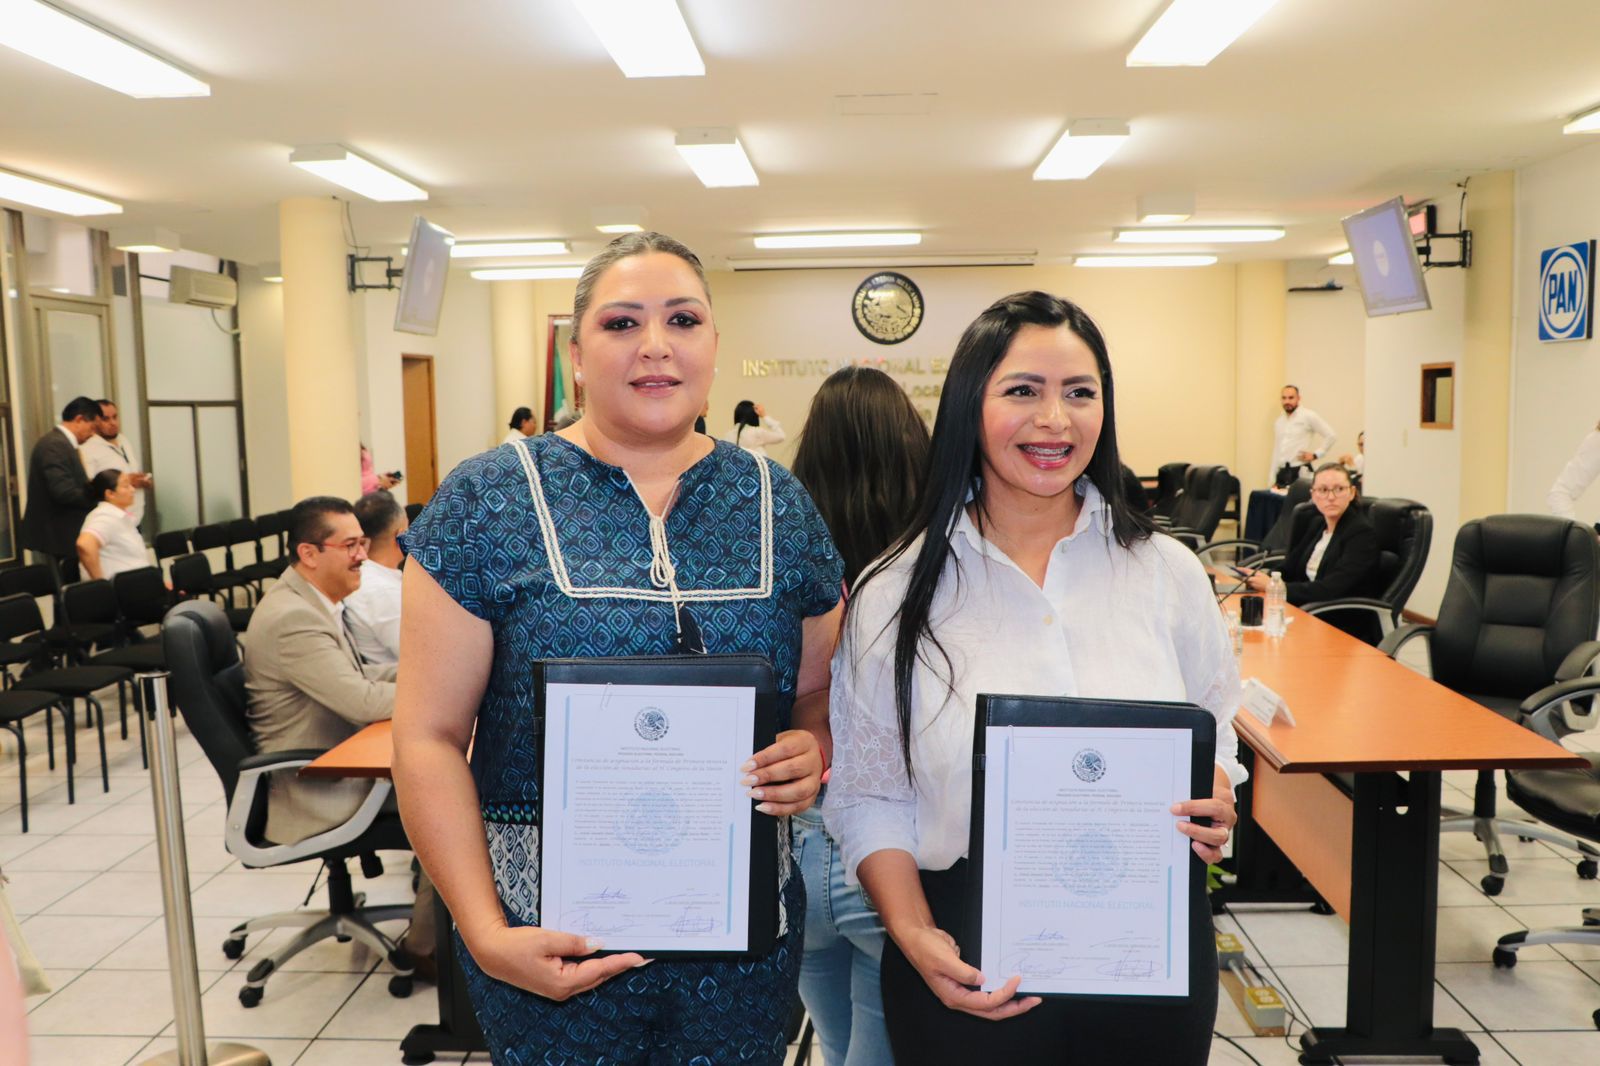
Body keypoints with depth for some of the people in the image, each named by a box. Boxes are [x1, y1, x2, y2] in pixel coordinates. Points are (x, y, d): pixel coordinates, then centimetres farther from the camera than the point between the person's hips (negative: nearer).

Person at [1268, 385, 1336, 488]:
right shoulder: (1278, 422, 16)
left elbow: (1331, 435, -3)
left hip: (1300, 472, -5)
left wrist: (1315, 454, -5)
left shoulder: (1308, 416, -1)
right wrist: (1272, 480, 14)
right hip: (1282, 472, 5)